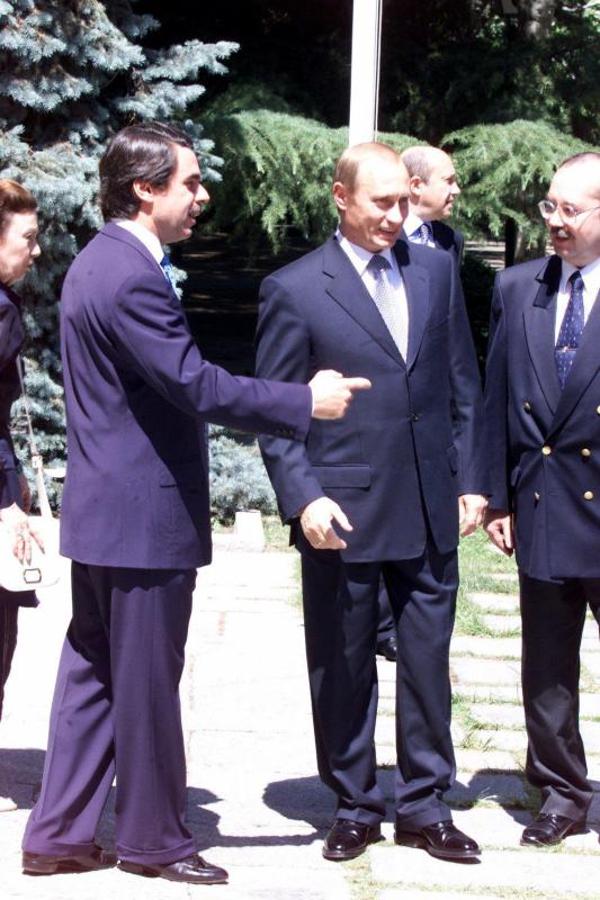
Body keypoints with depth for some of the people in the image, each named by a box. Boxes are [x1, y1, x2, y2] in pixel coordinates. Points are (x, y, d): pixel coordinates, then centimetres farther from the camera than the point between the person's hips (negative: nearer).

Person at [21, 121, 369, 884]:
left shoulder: (99, 263, 13)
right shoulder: (132, 278, -21)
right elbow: (196, 386, -25)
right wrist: (306, 402, -17)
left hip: (102, 510, 10)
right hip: (145, 516, -10)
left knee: (91, 674, 14)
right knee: (146, 685, 3)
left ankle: (57, 836, 20)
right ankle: (154, 840, 16)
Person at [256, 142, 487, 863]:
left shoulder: (436, 271, 8)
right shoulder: (294, 289, -4)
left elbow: (462, 385, 12)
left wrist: (470, 479, 7)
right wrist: (303, 498, -14)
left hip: (429, 507, 3)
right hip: (343, 514, -3)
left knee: (428, 661, 8)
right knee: (342, 669, 7)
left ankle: (423, 805, 21)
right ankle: (354, 807, 22)